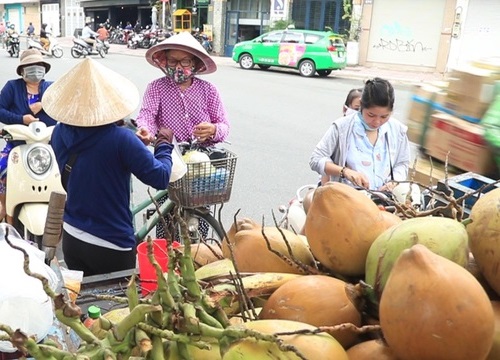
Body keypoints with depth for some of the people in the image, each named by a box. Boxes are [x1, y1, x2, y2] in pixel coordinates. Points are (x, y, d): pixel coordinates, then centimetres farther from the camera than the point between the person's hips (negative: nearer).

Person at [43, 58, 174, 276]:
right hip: (111, 246, -5)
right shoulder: (120, 139, -24)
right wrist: (164, 146, -1)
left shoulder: (59, 134, -5)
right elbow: (160, 178, -18)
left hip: (71, 239, 6)